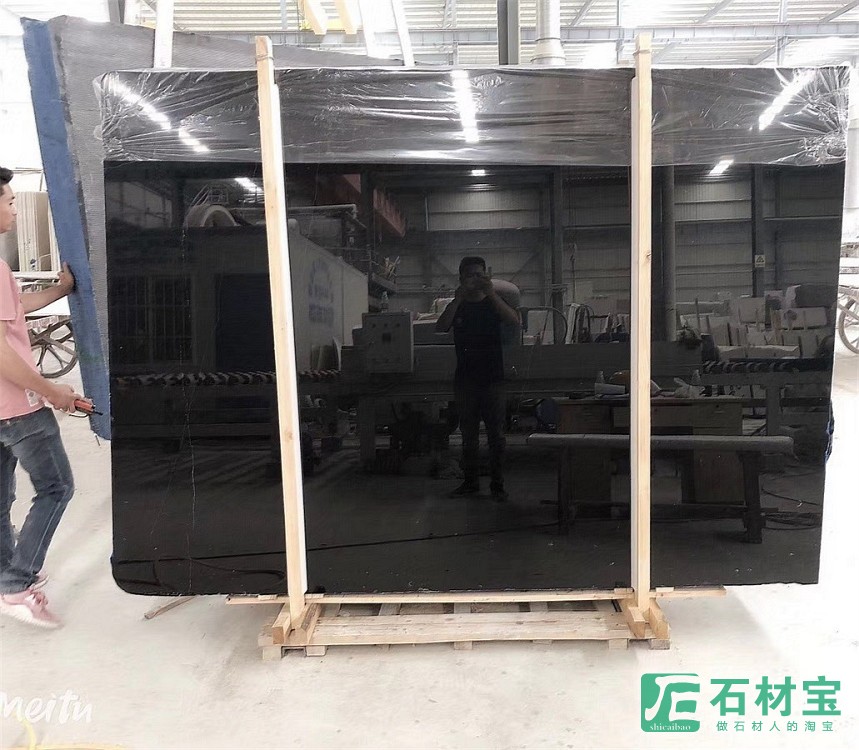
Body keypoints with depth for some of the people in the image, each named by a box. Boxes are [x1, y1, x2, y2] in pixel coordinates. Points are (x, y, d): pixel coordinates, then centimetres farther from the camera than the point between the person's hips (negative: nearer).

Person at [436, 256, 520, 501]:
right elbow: (440, 327, -11)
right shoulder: (456, 306, 9)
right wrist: (459, 297, -19)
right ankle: (470, 481, 17)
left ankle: (497, 484, 6)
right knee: (468, 435, 8)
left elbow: (514, 321, -13)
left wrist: (492, 294, -22)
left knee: (496, 435, 0)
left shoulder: (493, 303, 6)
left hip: (493, 378, -1)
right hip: (466, 378, 2)